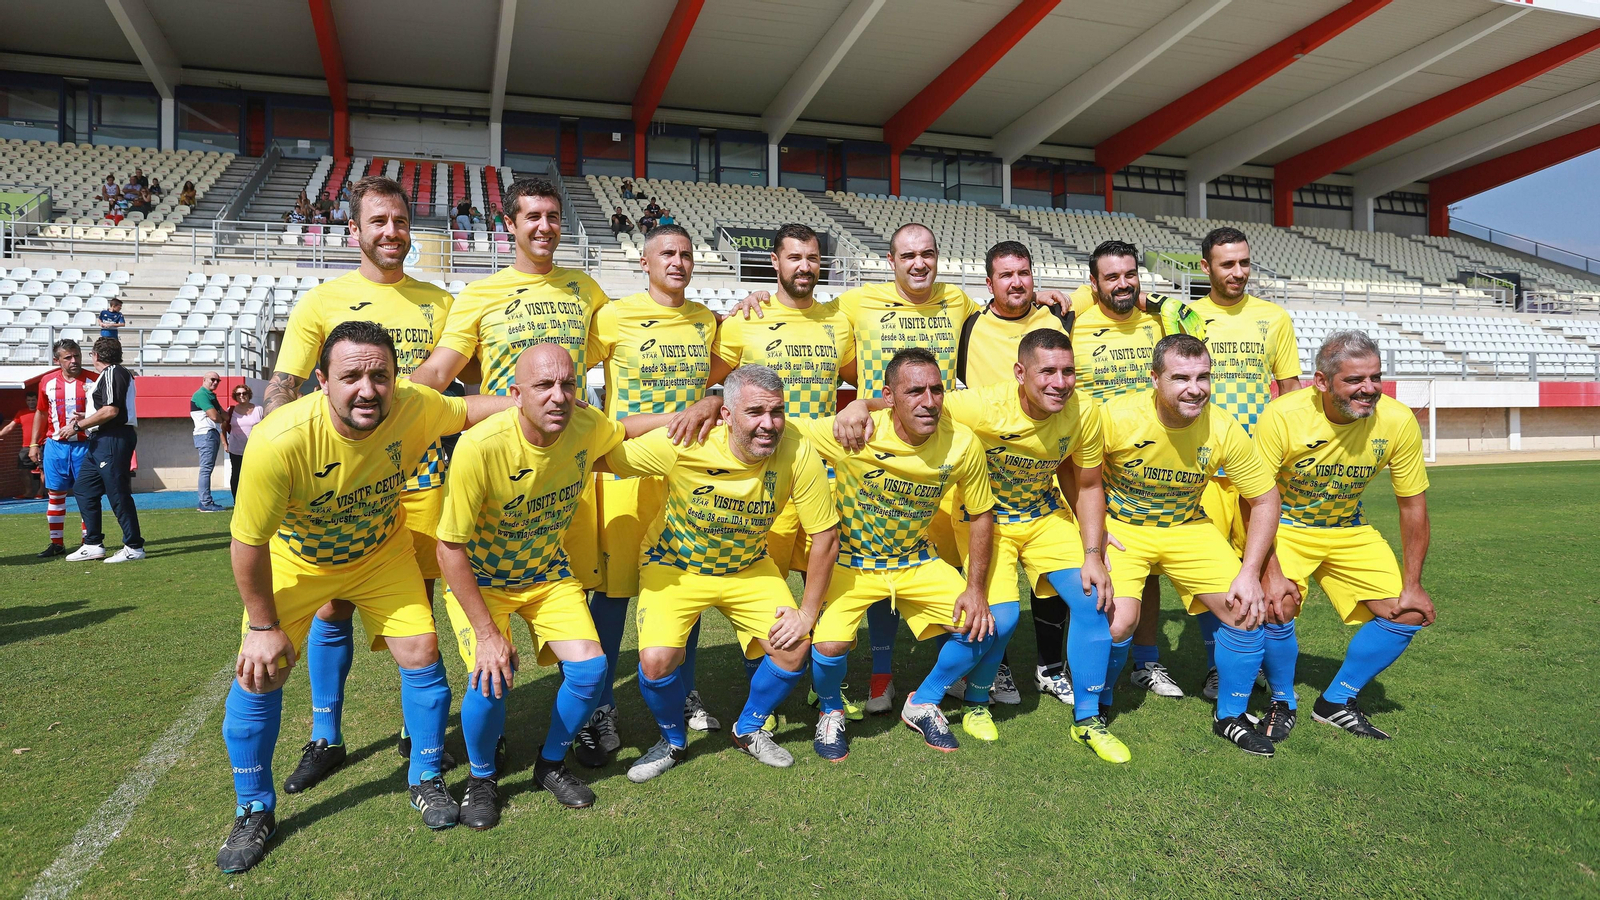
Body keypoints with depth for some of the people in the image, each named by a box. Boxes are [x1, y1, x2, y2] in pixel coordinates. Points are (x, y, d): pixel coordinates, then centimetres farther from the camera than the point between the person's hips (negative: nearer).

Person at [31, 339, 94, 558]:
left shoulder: (92, 381, -3)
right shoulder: (47, 382, 6)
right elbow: (41, 414, 16)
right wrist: (34, 444, 13)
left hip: (84, 445, -3)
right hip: (55, 445, 3)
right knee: (55, 494, 6)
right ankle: (57, 543, 14)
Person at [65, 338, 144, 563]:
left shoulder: (112, 373, -10)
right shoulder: (114, 373, 20)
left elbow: (111, 410, -20)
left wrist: (79, 424, -12)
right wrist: (86, 419, 19)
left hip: (113, 440, -11)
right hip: (102, 441, 11)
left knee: (118, 494, -7)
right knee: (83, 490, 14)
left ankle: (134, 547, -1)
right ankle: (93, 545, 18)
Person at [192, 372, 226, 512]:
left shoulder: (211, 396, 22)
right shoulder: (201, 395, -9)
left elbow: (222, 414, 16)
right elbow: (213, 416, -17)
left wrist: (224, 418, -5)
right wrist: (223, 420, 2)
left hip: (213, 434, 10)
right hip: (206, 434, -10)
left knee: (207, 469, 11)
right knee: (206, 468, -11)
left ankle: (204, 502, 15)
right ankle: (206, 503, -12)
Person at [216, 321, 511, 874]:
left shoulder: (413, 408, -30)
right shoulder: (280, 441, -38)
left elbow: (470, 409, -5)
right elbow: (249, 543, -24)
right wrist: (263, 626, -14)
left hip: (381, 553, 2)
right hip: (294, 561, -2)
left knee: (422, 655, -3)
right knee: (258, 675, -4)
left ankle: (426, 780, 21)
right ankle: (254, 812, 21)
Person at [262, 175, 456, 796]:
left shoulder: (438, 303, 8)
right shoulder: (323, 301, 2)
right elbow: (282, 387, -1)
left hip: (421, 473, 1)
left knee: (418, 601, 8)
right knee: (333, 604, 4)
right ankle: (326, 739, 21)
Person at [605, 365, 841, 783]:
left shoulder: (797, 455, -26)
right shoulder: (681, 447, -31)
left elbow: (826, 537, -16)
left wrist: (807, 613, -13)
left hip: (749, 567, 2)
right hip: (674, 566, -2)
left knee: (793, 649, -10)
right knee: (657, 660, -21)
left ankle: (748, 730, 21)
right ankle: (672, 741, 14)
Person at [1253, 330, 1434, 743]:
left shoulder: (1398, 421, -17)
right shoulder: (1282, 416, -27)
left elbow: (1413, 505, -6)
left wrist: (1412, 584, -6)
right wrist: (1271, 572, -29)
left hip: (1349, 531, 4)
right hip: (1284, 527, -4)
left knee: (1410, 613, -4)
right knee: (1276, 607, -27)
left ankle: (1336, 702, 15)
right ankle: (1282, 702, 3)